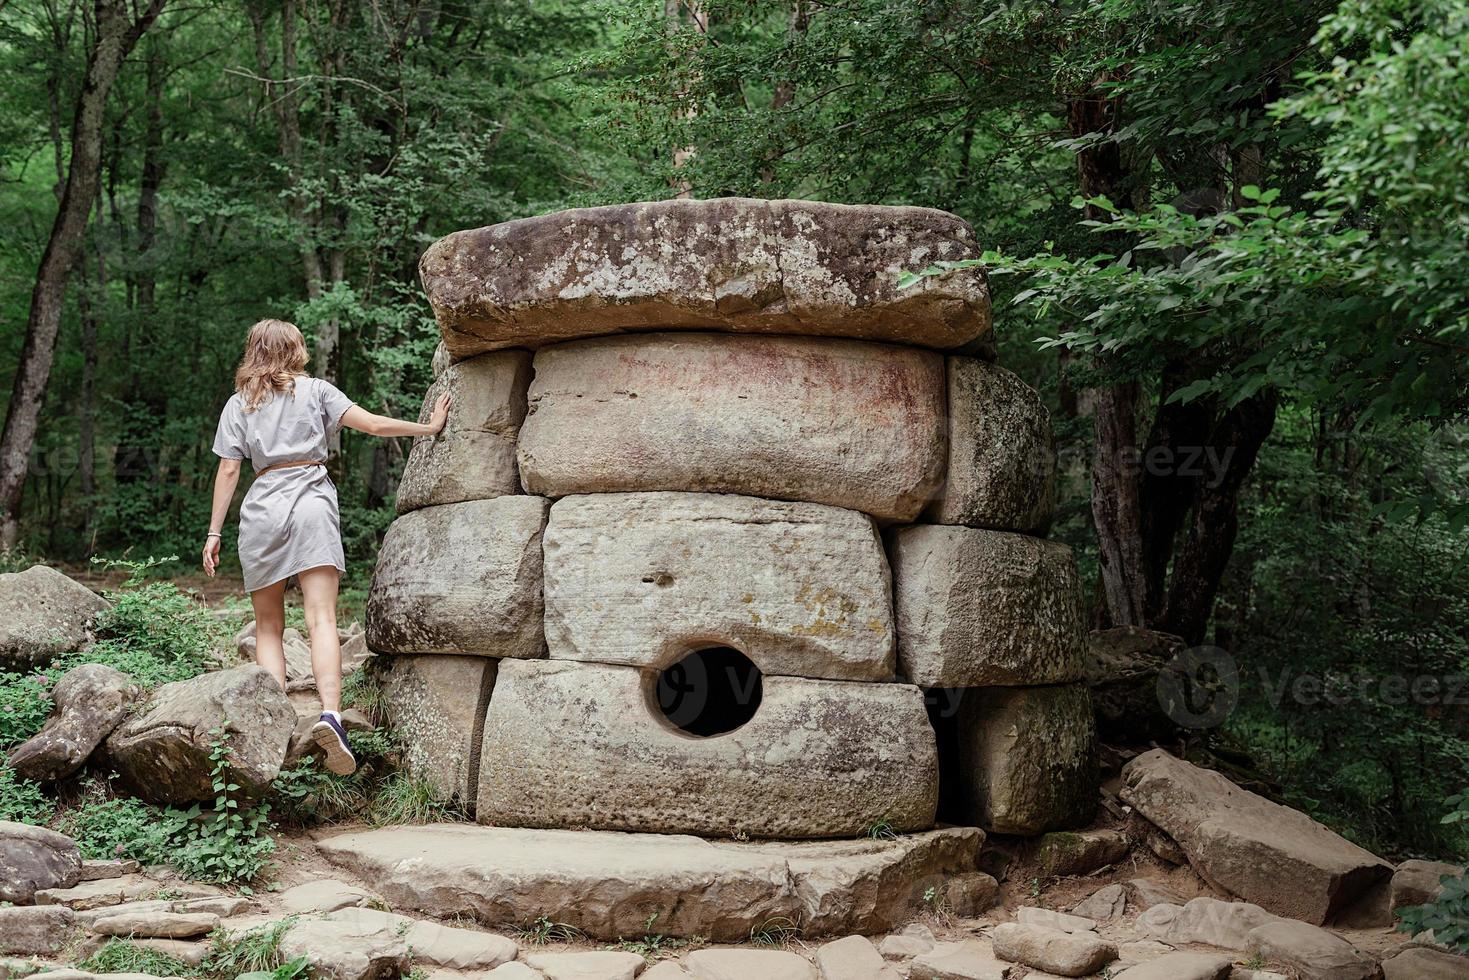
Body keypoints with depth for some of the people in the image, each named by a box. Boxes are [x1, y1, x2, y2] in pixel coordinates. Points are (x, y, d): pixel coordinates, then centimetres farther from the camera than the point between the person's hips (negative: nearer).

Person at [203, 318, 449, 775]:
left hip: (261, 510, 1)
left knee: (268, 626, 10)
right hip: (311, 503, -1)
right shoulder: (315, 390, 12)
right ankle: (330, 714, -32)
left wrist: (214, 531, 9)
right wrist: (429, 427, 14)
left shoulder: (238, 404, 14)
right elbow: (373, 424, 5)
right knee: (321, 619, -13)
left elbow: (228, 470, 7)